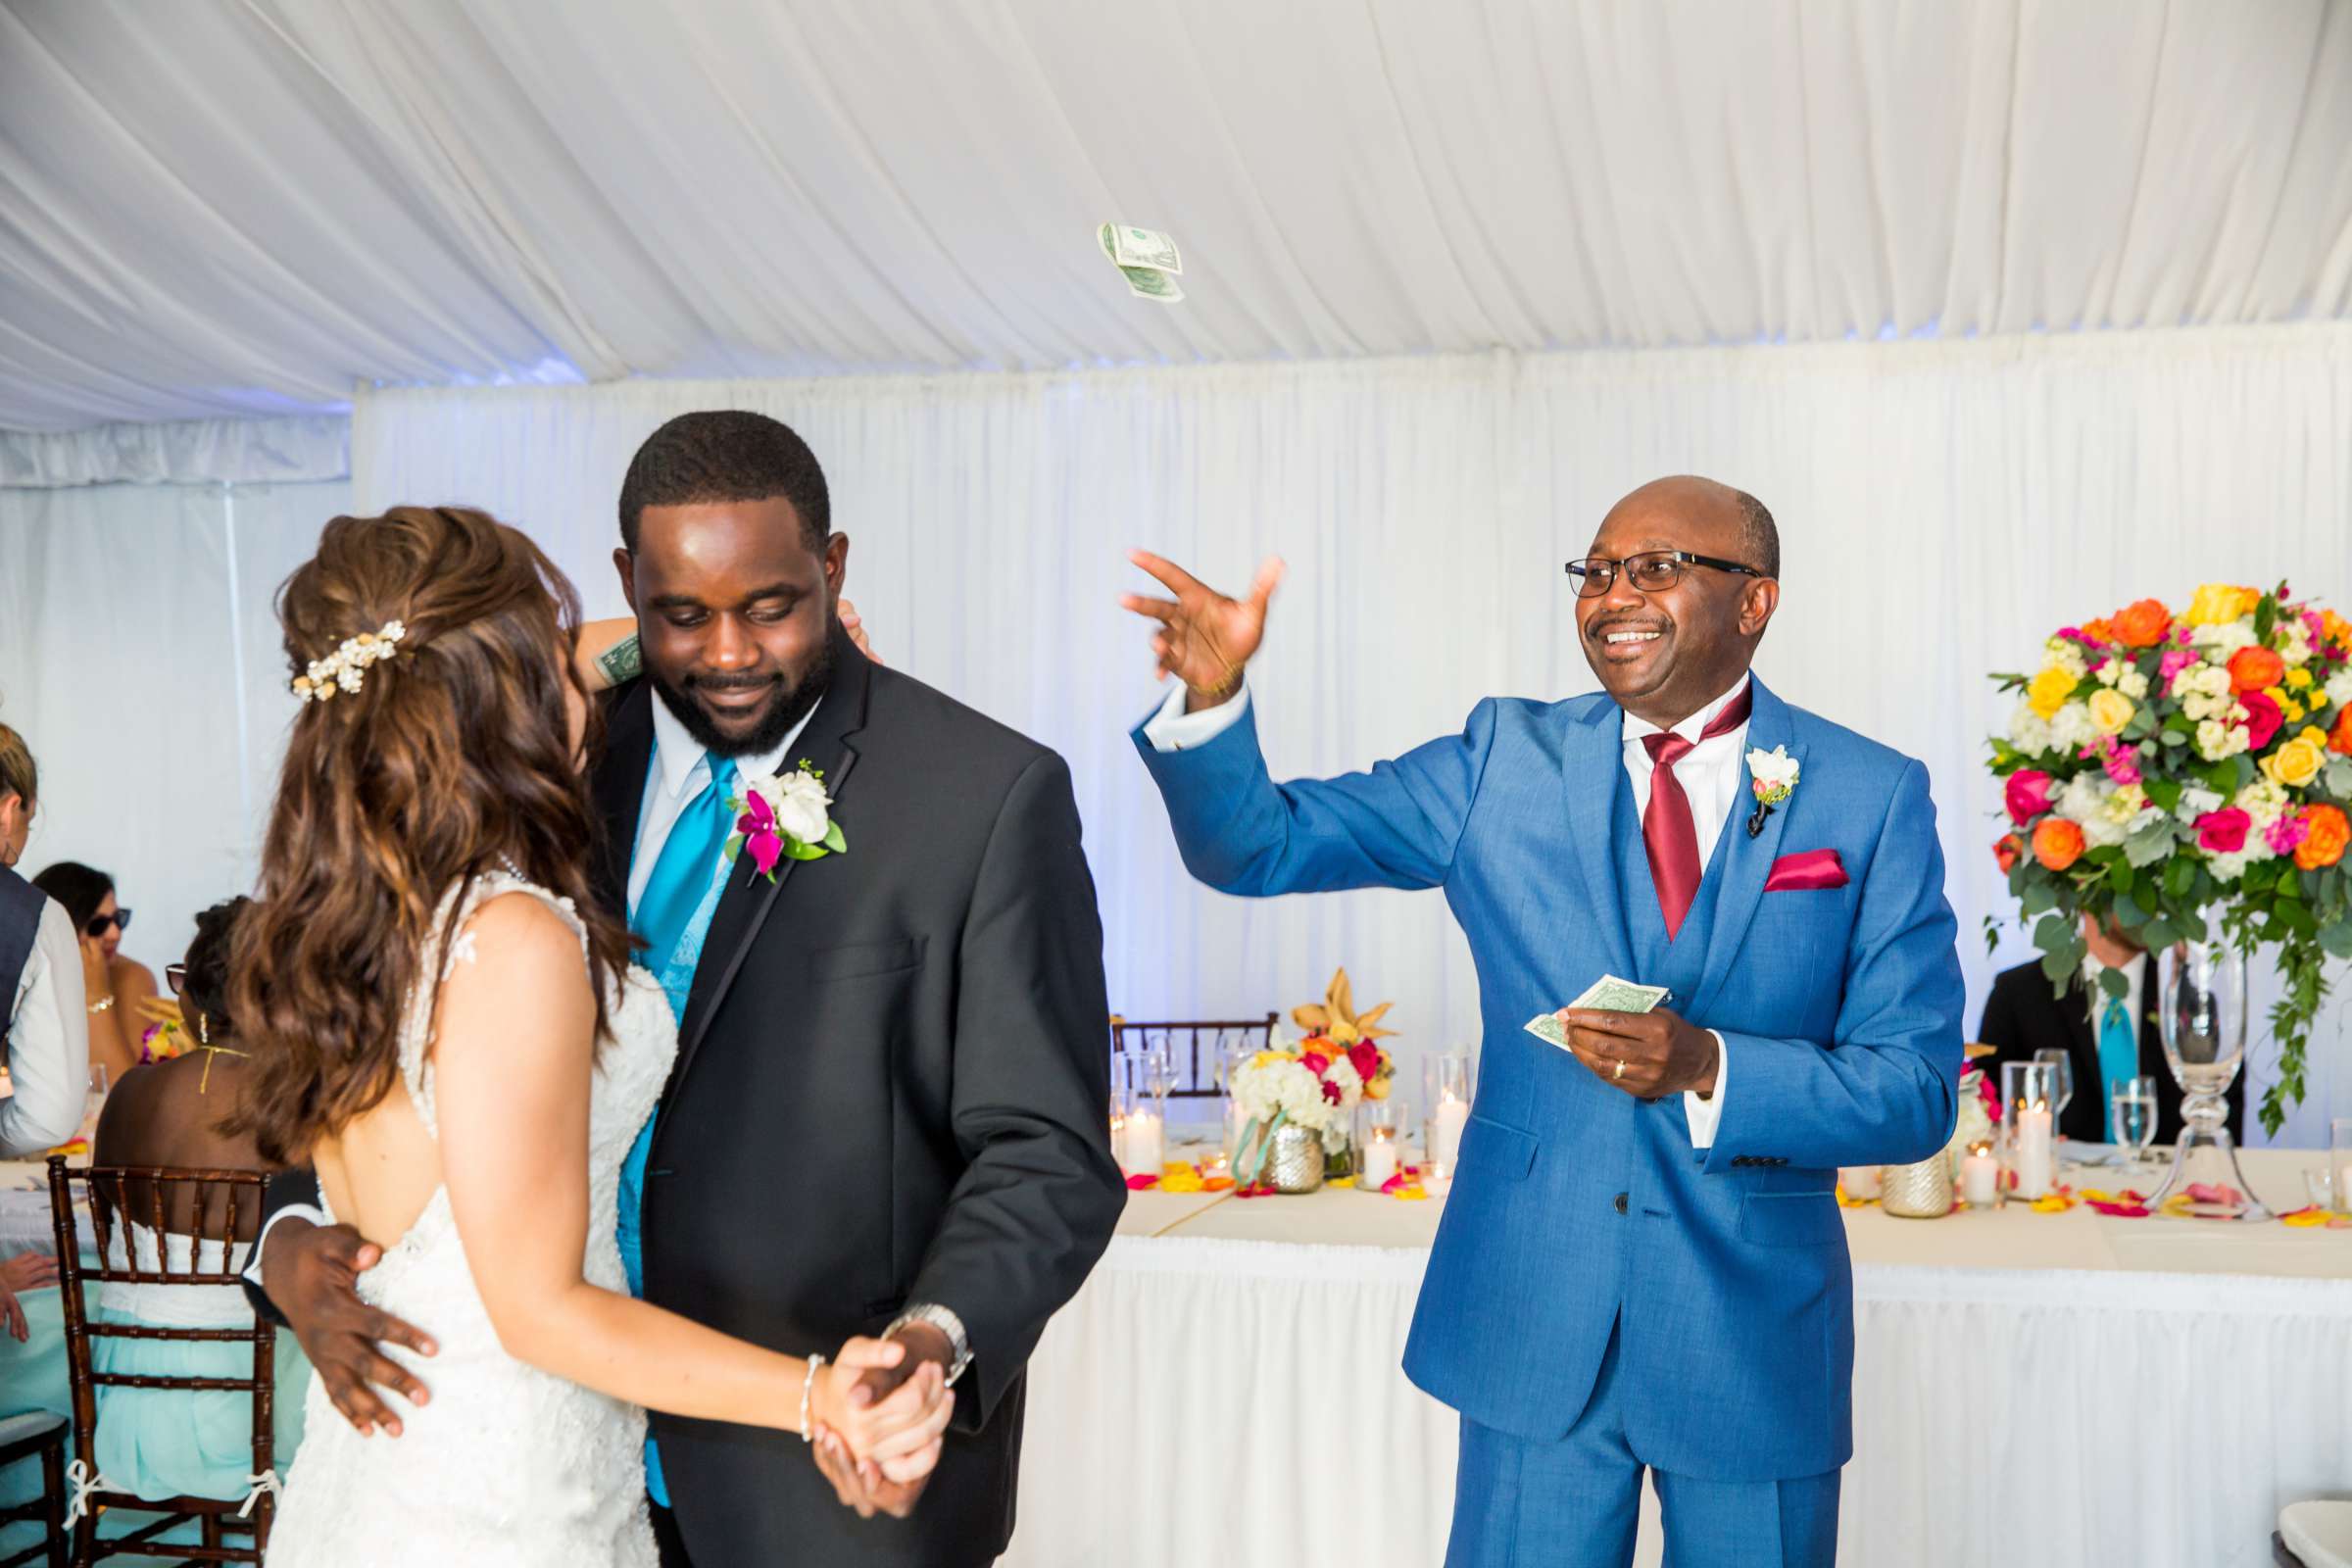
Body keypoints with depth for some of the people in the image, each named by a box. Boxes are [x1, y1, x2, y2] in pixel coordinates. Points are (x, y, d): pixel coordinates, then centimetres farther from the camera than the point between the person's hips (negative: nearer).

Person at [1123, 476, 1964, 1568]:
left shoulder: (1872, 798, -4)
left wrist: (1708, 1067, -22)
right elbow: (1256, 845, -2)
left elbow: (1919, 1091, -6)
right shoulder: (1507, 761, 1)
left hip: (1754, 1341, -1)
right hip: (1532, 1324, 1)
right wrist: (1215, 695, -21)